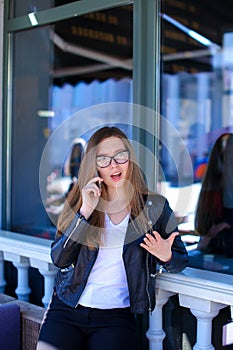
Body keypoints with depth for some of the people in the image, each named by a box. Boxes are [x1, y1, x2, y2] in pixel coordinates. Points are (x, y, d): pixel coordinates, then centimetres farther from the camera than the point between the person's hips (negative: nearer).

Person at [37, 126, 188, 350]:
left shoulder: (155, 206, 1)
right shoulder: (79, 201, 5)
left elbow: (181, 260, 9)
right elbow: (59, 259, -4)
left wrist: (166, 257, -15)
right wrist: (85, 211, -14)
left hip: (116, 316, -1)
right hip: (66, 309, 2)